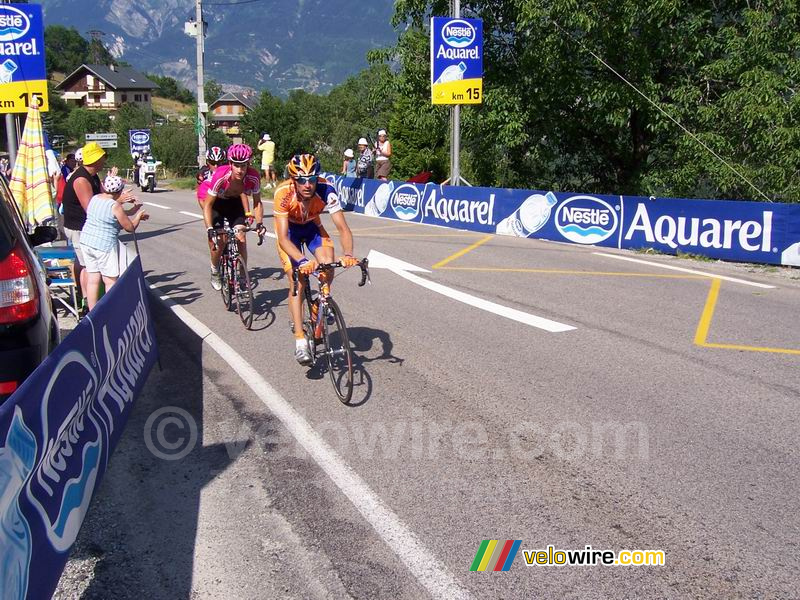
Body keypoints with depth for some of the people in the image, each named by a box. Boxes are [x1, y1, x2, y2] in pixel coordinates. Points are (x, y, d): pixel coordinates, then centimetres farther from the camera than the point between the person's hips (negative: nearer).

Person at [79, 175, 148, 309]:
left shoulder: (95, 198, 6)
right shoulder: (115, 206, -16)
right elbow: (130, 227, -8)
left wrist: (131, 211, 20)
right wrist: (139, 216, 9)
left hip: (86, 241, 7)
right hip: (104, 246, -7)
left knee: (92, 279, 12)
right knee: (111, 281, 3)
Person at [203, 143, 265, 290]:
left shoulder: (254, 177, -30)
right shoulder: (220, 176, -36)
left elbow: (257, 202, -14)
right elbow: (207, 205, -28)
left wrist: (259, 223, -27)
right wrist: (209, 229, -37)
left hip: (235, 203, 2)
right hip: (217, 204, -2)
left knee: (240, 238, -14)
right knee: (219, 240, -12)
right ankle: (215, 271, 16)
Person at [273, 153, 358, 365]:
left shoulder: (326, 190, -32)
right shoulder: (283, 193, -37)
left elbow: (343, 228, -34)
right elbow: (283, 238, -41)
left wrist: (348, 254, -52)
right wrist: (302, 261, -56)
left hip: (312, 227, 2)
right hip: (289, 230, -2)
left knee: (328, 270, -20)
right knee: (298, 281, -15)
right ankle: (300, 342, -12)